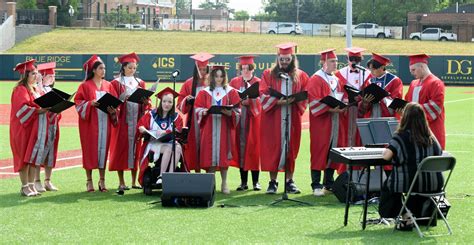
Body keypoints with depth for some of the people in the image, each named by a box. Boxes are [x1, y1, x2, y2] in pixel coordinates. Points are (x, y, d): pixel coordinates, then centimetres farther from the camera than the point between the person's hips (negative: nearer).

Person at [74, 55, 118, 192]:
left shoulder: (108, 86, 12)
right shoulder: (85, 86, 1)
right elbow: (78, 102, -4)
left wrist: (112, 109, -9)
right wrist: (91, 103, -19)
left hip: (104, 121, 4)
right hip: (90, 122, -3)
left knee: (103, 148, 3)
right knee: (90, 149, -2)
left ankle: (102, 181, 8)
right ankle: (89, 181, 3)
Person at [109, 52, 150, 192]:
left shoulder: (140, 83, 14)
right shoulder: (116, 83, 3)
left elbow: (145, 102, 14)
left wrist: (145, 101, -8)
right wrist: (123, 99, -19)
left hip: (136, 120, 3)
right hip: (122, 121, -3)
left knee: (135, 148, 3)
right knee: (121, 148, -4)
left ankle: (134, 182, 8)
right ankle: (121, 182, 0)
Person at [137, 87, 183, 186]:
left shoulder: (176, 117, 8)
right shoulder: (152, 114, 7)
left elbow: (177, 132, -5)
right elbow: (140, 125, 6)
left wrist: (165, 132, -22)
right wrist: (142, 129, -18)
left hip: (170, 142, 2)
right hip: (154, 143, -2)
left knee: (178, 148, -33)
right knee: (169, 148, -33)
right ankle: (161, 176, -29)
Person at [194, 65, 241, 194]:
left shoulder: (231, 92, 7)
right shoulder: (204, 92, 8)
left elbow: (237, 111, 2)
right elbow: (198, 109, 5)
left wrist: (229, 112, -18)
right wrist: (204, 111, -16)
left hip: (225, 128, 0)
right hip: (209, 128, 0)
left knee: (223, 154, -1)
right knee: (210, 154, -2)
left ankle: (224, 183, 6)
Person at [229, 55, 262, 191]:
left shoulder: (258, 82, 3)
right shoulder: (234, 82, 10)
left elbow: (260, 101, -7)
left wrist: (249, 98, -22)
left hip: (253, 119, -2)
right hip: (239, 118, 2)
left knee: (254, 149, -1)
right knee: (241, 148, 1)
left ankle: (255, 181, 3)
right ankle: (243, 181, 6)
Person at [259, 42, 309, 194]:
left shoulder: (301, 76, 10)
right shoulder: (268, 74, 5)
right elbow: (263, 95, -2)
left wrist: (293, 101, -15)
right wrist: (278, 102, -18)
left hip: (292, 118, 1)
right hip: (273, 118, -1)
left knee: (291, 148, 3)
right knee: (273, 148, -2)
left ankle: (289, 181, 8)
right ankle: (273, 182, 2)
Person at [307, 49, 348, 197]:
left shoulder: (337, 80, 16)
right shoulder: (316, 79, -6)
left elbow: (343, 97, 19)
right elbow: (313, 101, -14)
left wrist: (342, 106, -3)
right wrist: (329, 109, -22)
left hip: (337, 121, 7)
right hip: (321, 121, -6)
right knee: (320, 152, -5)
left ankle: (329, 183, 15)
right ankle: (316, 185, -2)